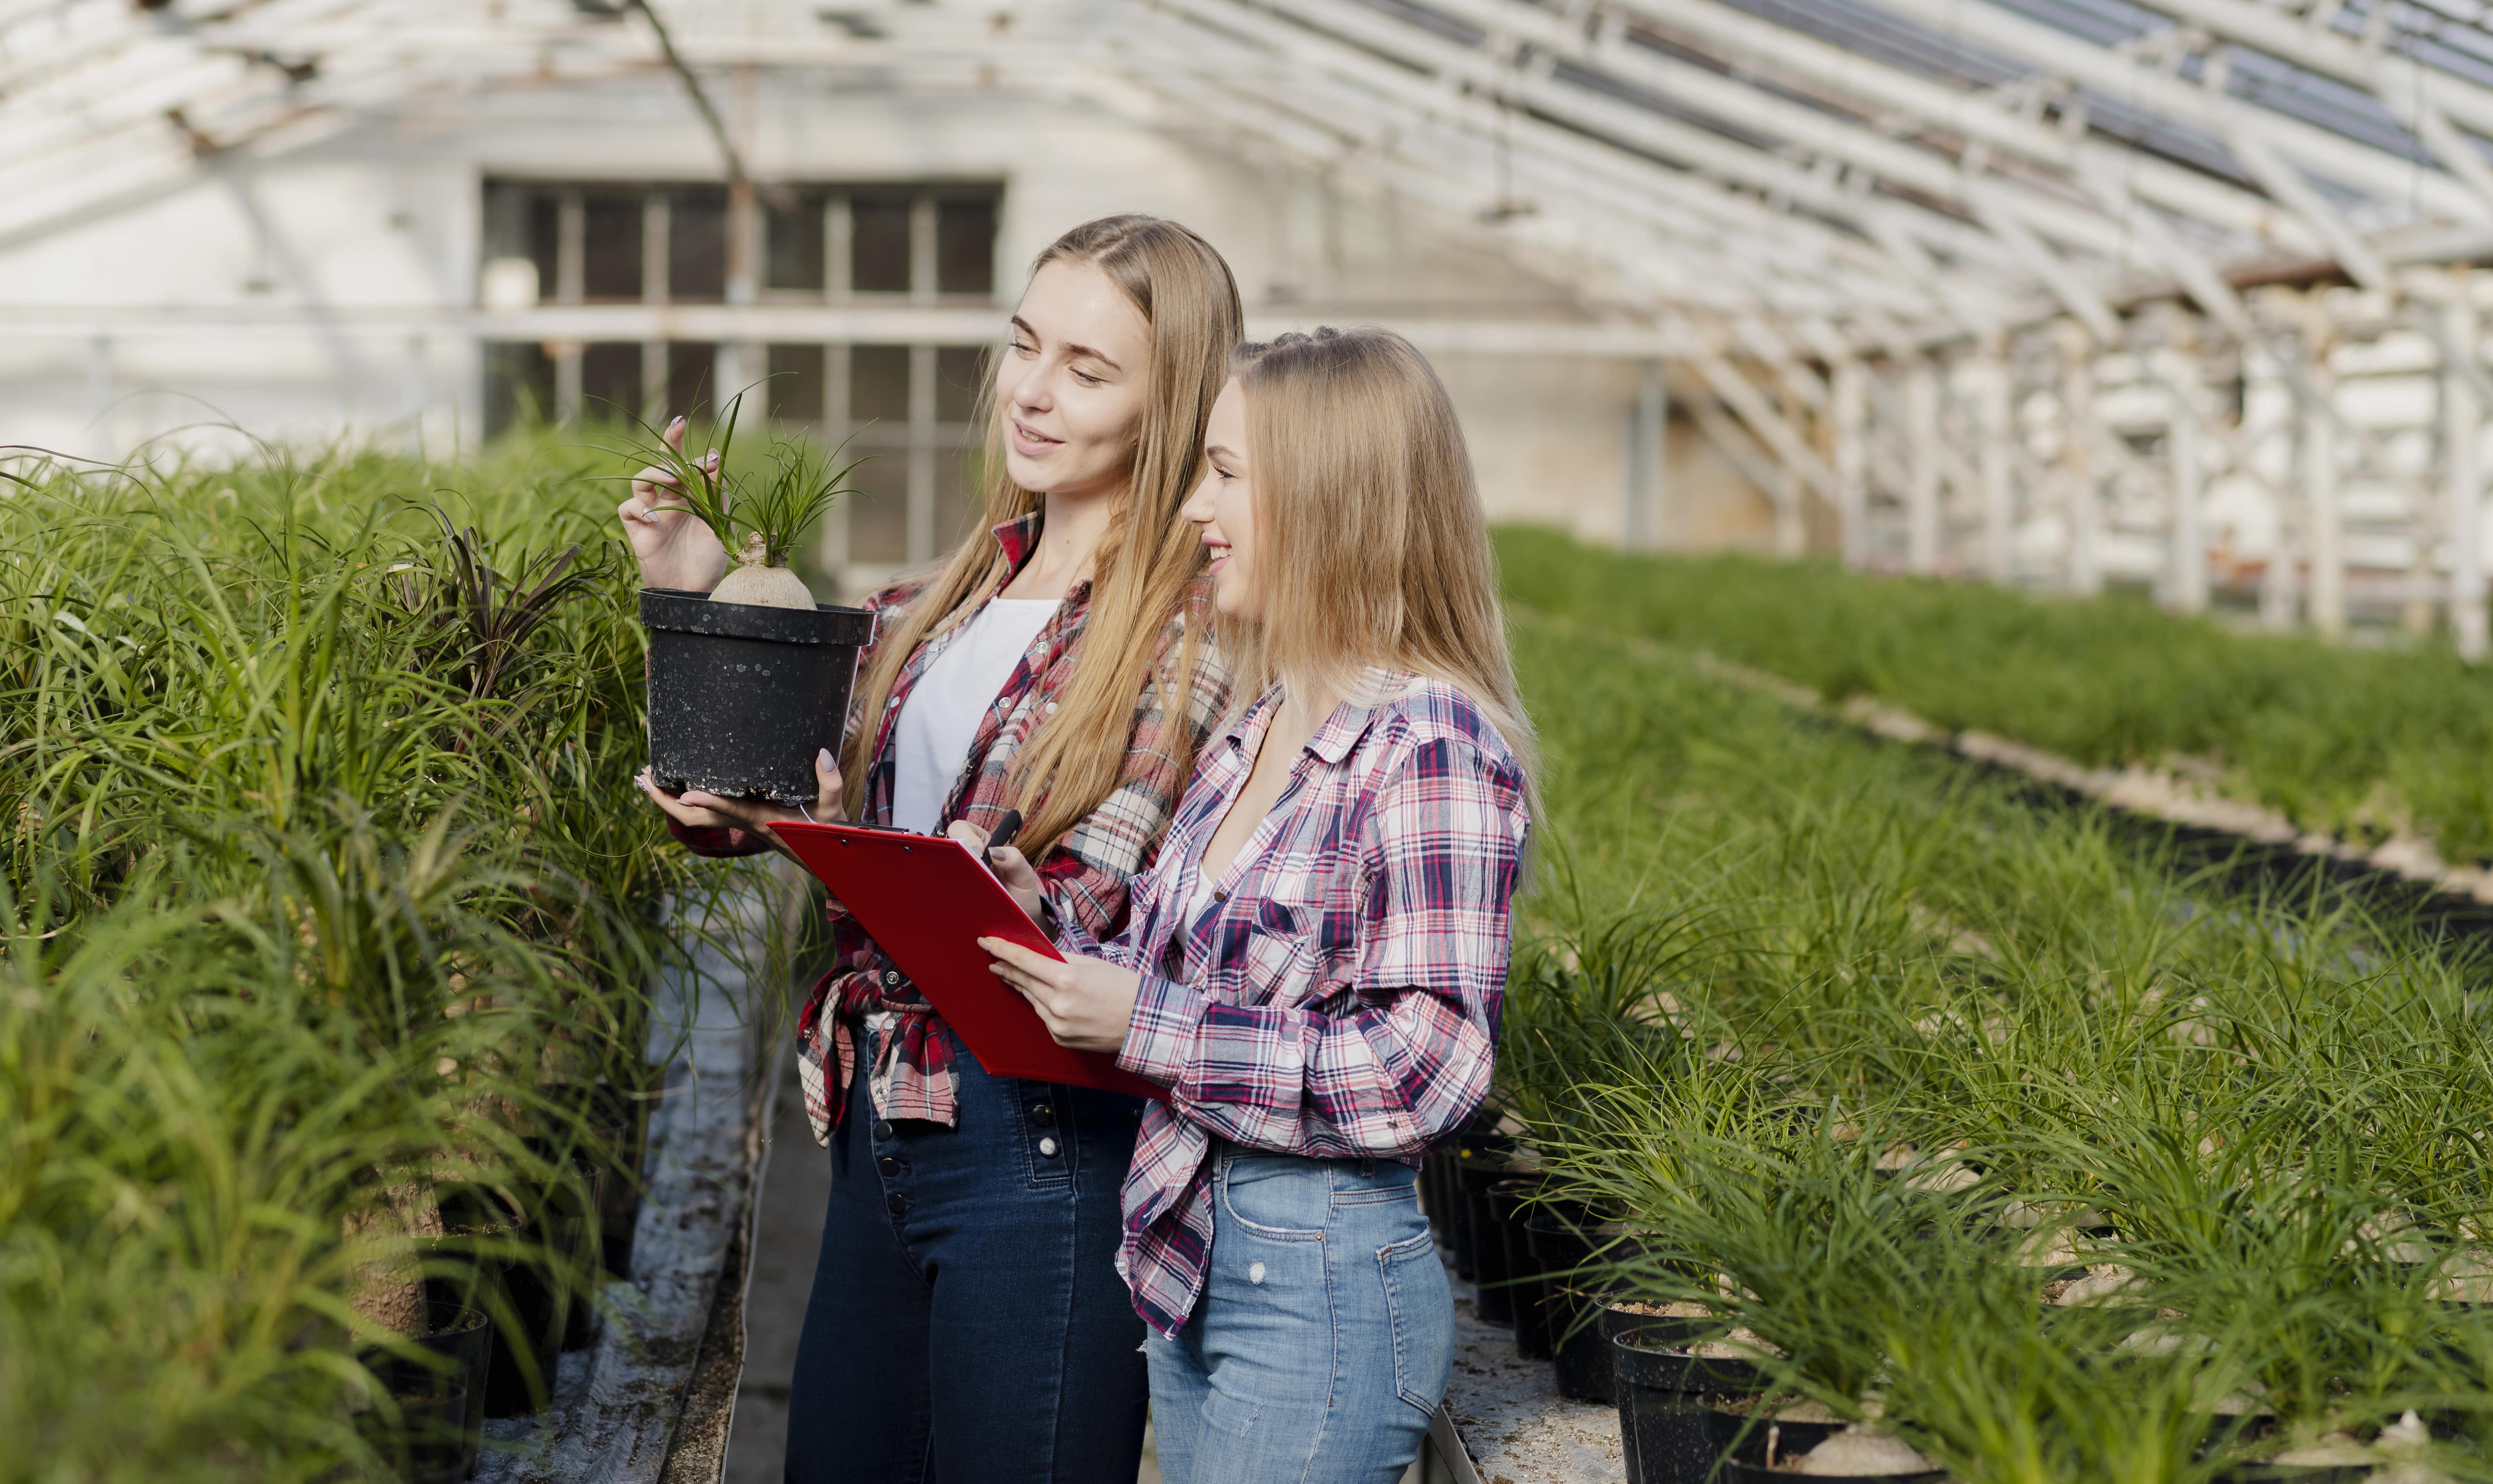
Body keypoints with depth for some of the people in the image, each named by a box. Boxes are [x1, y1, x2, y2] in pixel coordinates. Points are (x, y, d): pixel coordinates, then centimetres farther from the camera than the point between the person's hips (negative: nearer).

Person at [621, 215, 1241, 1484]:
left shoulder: (1194, 622, -11)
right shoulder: (948, 596, 10)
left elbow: (1080, 909, -18)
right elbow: (733, 800, 15)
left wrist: (827, 836, -28)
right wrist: (686, 602, 1)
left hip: (1041, 1134, -7)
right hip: (882, 1119, 7)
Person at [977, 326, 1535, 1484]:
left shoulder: (1430, 748, -17)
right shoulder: (1256, 733, 11)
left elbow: (1427, 1071, -21)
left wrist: (1148, 1027, -21)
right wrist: (1050, 936, 0)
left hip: (1326, 1285, -9)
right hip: (1190, 1259, 9)